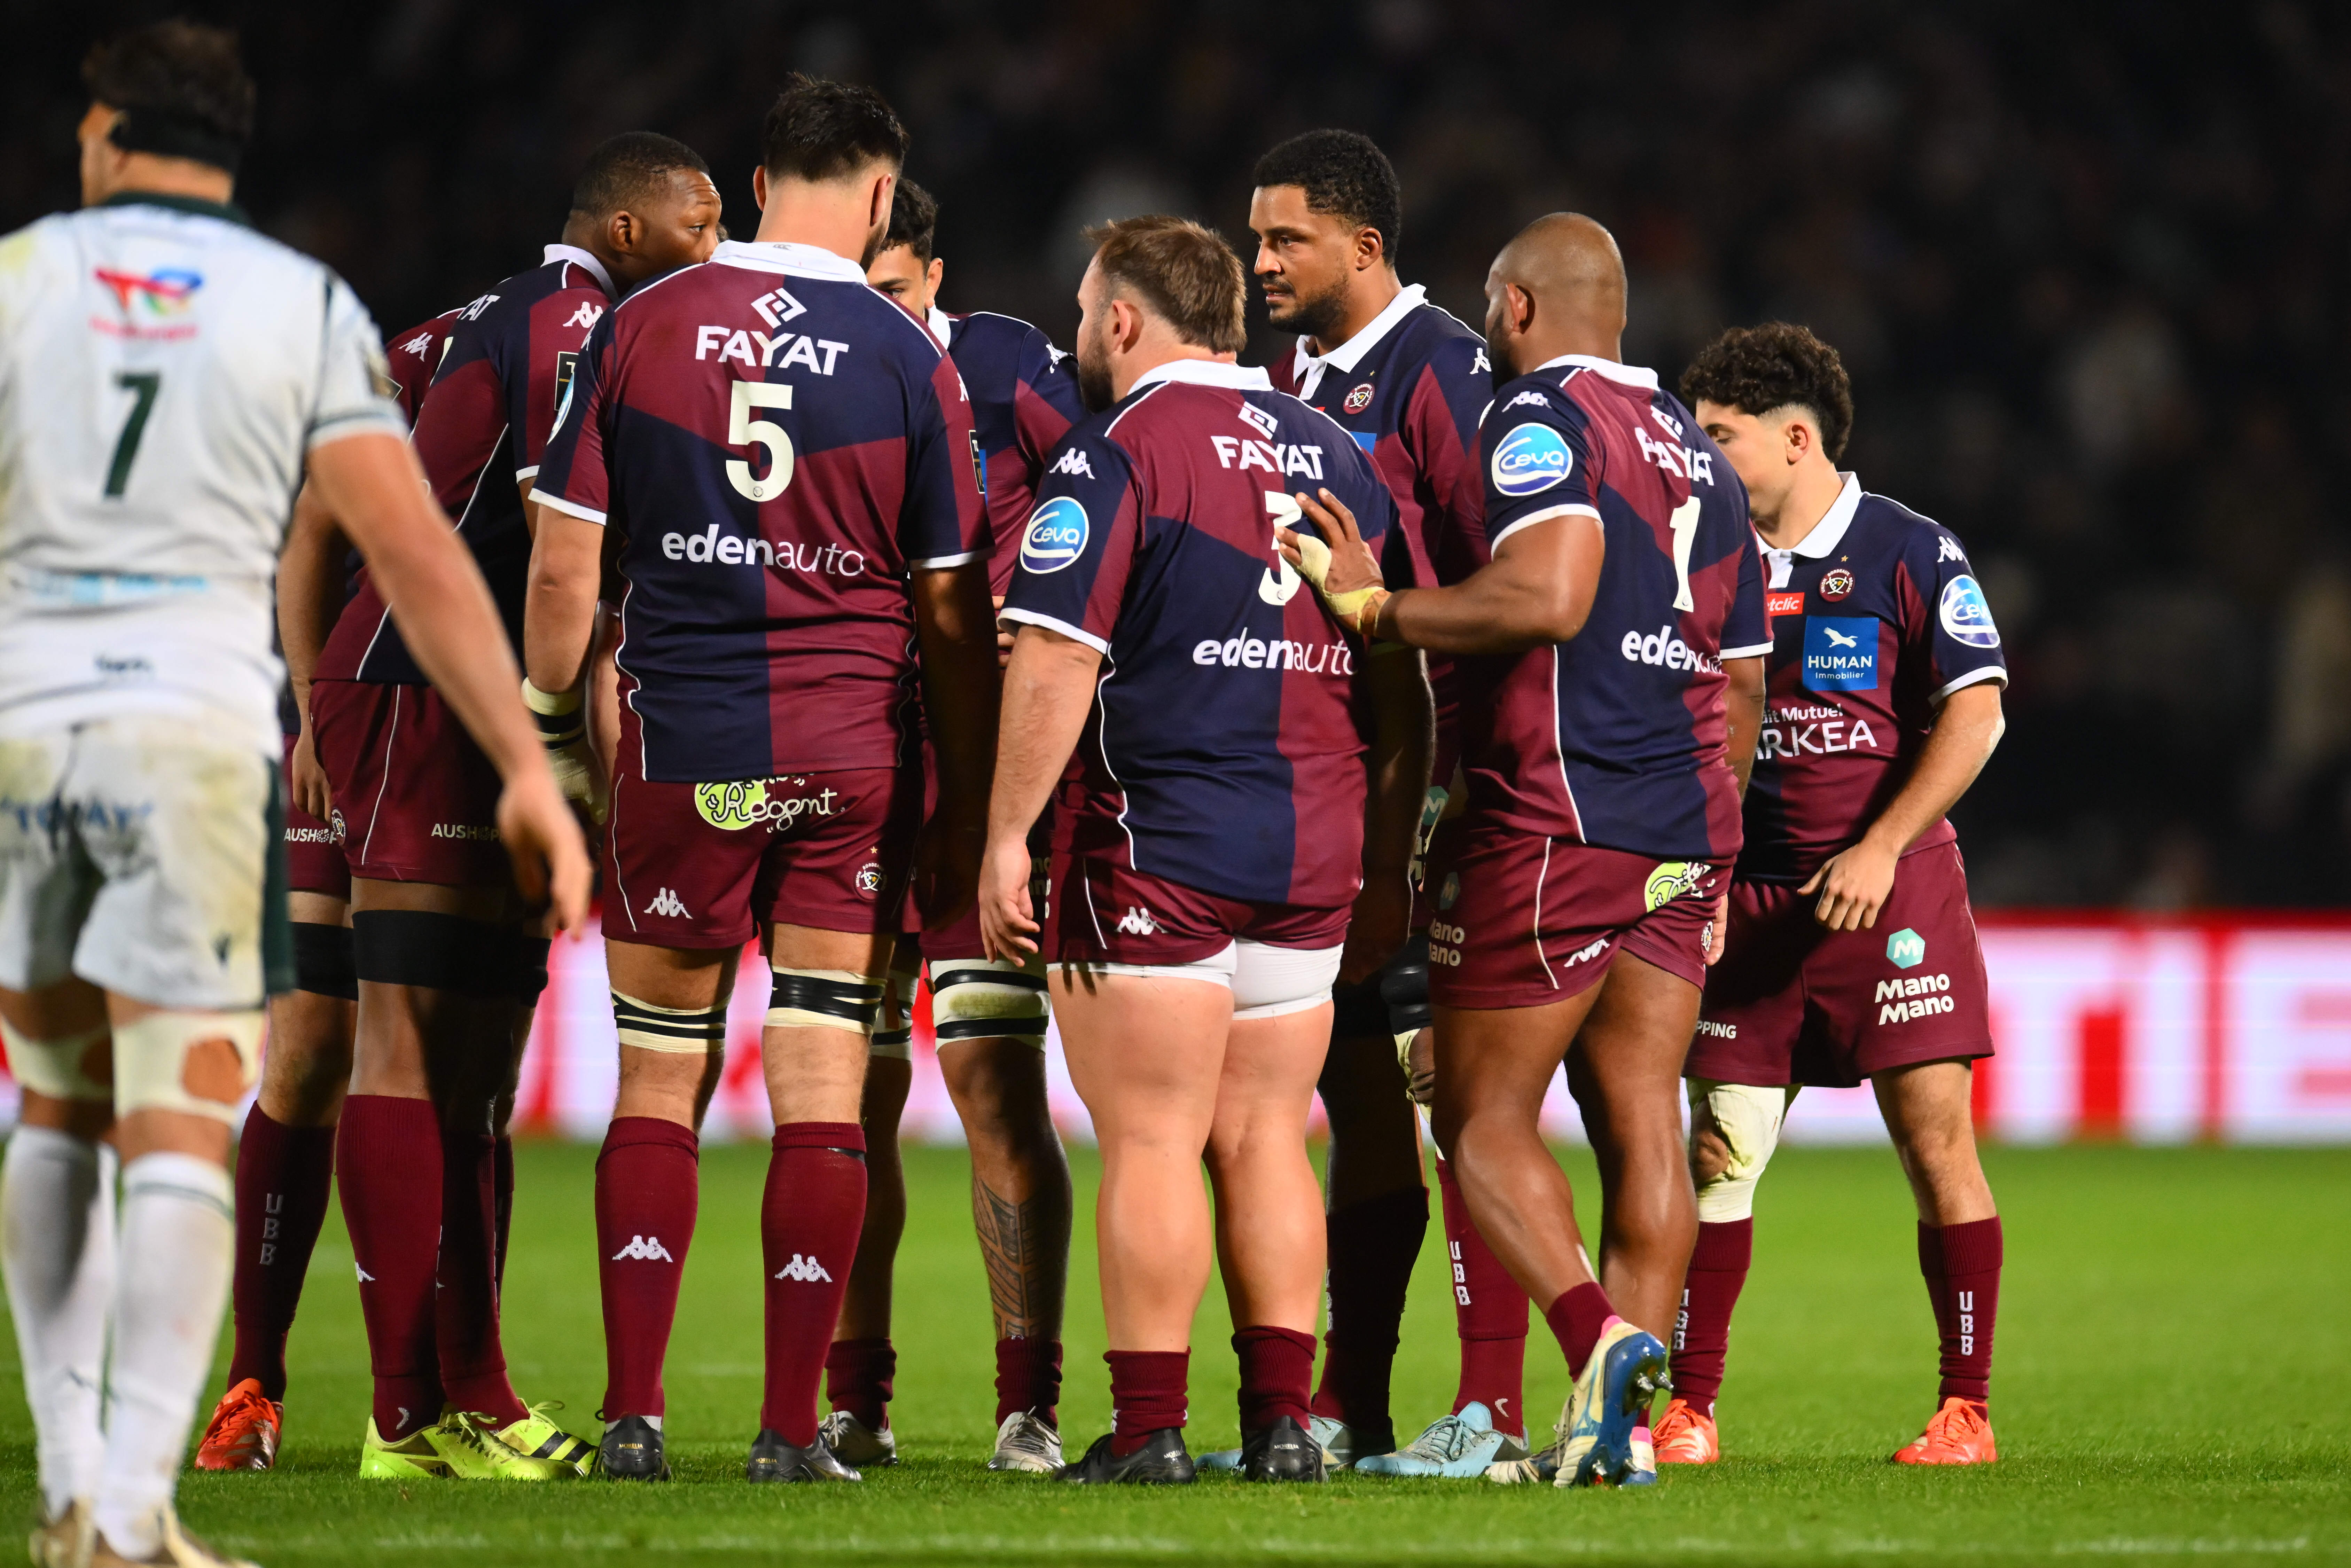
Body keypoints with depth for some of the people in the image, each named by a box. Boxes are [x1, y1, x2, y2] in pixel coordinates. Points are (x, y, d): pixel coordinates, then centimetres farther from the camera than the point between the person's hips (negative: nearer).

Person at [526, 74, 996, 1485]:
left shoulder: (641, 328, 0)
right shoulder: (912, 361, -1)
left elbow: (565, 562, 1)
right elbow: (954, 613, 2)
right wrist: (964, 813, 9)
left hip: (682, 748, 0)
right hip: (851, 752, 0)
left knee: (659, 1082, 9)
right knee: (823, 1092, 3)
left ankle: (634, 1413, 4)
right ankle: (793, 1428, 1)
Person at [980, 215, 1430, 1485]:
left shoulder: (1116, 453, -8)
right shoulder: (1337, 458, 13)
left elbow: (1056, 665, -15)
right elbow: (1403, 692, 16)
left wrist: (1008, 836, -10)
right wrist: (1386, 857, 22)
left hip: (1153, 845, -6)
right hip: (1311, 858, 6)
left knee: (1151, 1144, -5)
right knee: (1263, 1140, 11)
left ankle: (1148, 1429, -6)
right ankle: (1280, 1419, 9)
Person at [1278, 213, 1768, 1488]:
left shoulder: (1541, 418, -7)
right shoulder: (1697, 453, 19)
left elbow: (1547, 597, -23)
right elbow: (1741, 678, 22)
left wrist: (1373, 606, -14)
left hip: (1555, 820, -7)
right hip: (1685, 835, 7)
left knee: (1482, 1120, 0)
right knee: (1639, 1127, 4)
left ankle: (1601, 1340, -20)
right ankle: (1623, 1427, 0)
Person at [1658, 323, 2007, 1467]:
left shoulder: (1910, 554, -4)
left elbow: (1975, 716, -8)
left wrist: (1879, 849, -14)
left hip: (1893, 889, -4)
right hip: (1750, 899, 4)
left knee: (1934, 1135, -7)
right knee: (1720, 1148, 0)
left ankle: (1968, 1408, 0)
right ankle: (1689, 1410, 6)